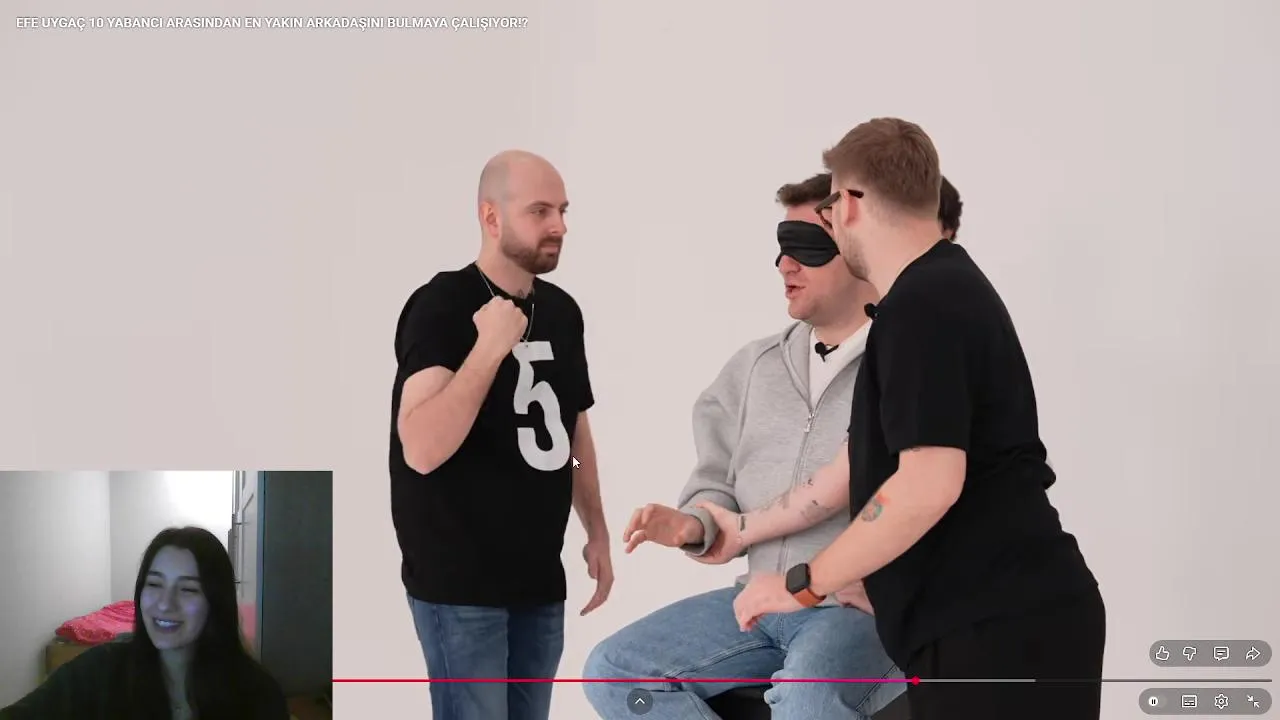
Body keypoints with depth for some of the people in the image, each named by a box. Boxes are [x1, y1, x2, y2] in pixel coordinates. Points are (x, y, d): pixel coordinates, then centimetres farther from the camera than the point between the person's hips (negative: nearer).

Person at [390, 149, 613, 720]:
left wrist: (596, 531, 16)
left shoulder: (562, 311, 9)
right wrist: (490, 347, -24)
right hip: (459, 581, -6)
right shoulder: (440, 306, -12)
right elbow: (422, 449, -22)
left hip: (539, 575, 7)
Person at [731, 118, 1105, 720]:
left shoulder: (921, 304, -15)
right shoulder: (939, 290, 17)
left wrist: (803, 583, -13)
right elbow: (862, 463, 22)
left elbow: (928, 485, -24)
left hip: (1003, 628, -9)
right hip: (989, 623, 9)